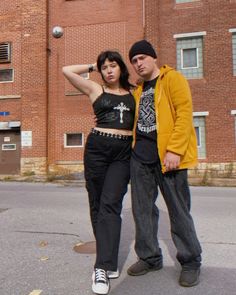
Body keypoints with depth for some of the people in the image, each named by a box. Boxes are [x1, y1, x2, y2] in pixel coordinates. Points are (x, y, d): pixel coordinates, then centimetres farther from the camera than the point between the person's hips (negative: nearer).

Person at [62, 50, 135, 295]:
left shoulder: (133, 93, 14)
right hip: (97, 148, 0)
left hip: (124, 152, 1)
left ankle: (103, 267, -8)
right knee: (97, 204, 2)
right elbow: (66, 70, 5)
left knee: (110, 205, -9)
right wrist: (92, 67, 14)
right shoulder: (95, 89, 8)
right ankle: (109, 263, 16)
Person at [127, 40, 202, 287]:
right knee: (142, 209, 10)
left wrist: (175, 150, -19)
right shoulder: (138, 90, 20)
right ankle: (150, 257, 27)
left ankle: (191, 262, 20)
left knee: (178, 210, 2)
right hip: (140, 155, 7)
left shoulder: (173, 79, 0)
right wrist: (134, 147, 12)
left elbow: (184, 114, -11)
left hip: (167, 155, -6)